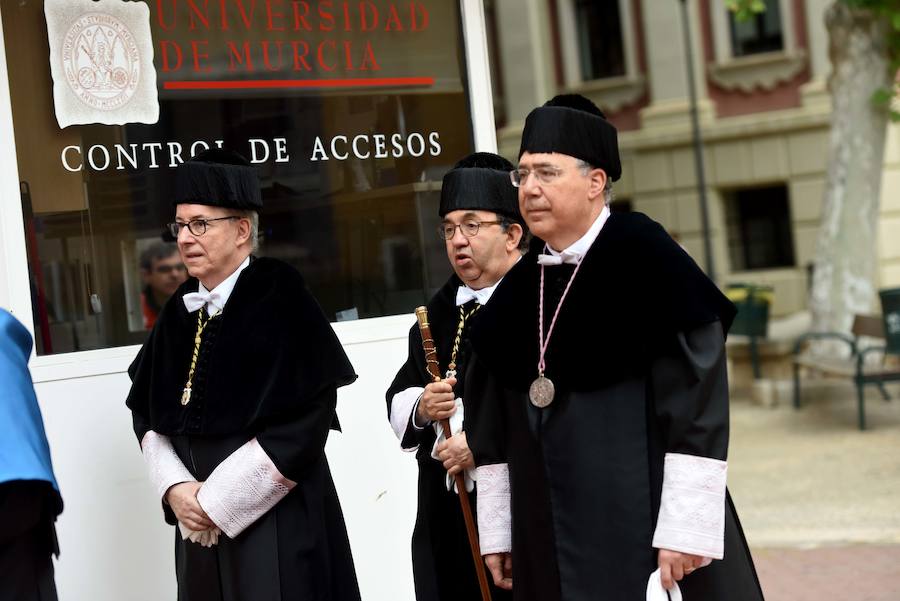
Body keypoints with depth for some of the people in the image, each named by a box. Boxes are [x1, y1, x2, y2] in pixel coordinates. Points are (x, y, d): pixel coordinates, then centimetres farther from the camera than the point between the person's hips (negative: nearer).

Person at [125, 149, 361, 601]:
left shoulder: (280, 301, -10)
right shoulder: (181, 311, 7)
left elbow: (304, 423, -15)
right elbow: (146, 413, 13)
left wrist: (216, 501, -13)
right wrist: (175, 488, -4)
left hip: (276, 526, -5)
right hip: (199, 526, 5)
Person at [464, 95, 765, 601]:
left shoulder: (647, 260, -10)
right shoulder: (520, 285, 8)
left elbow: (697, 401, -14)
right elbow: (494, 421, 13)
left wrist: (686, 532, -17)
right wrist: (498, 531, 11)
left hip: (640, 522, -5)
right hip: (549, 534, 6)